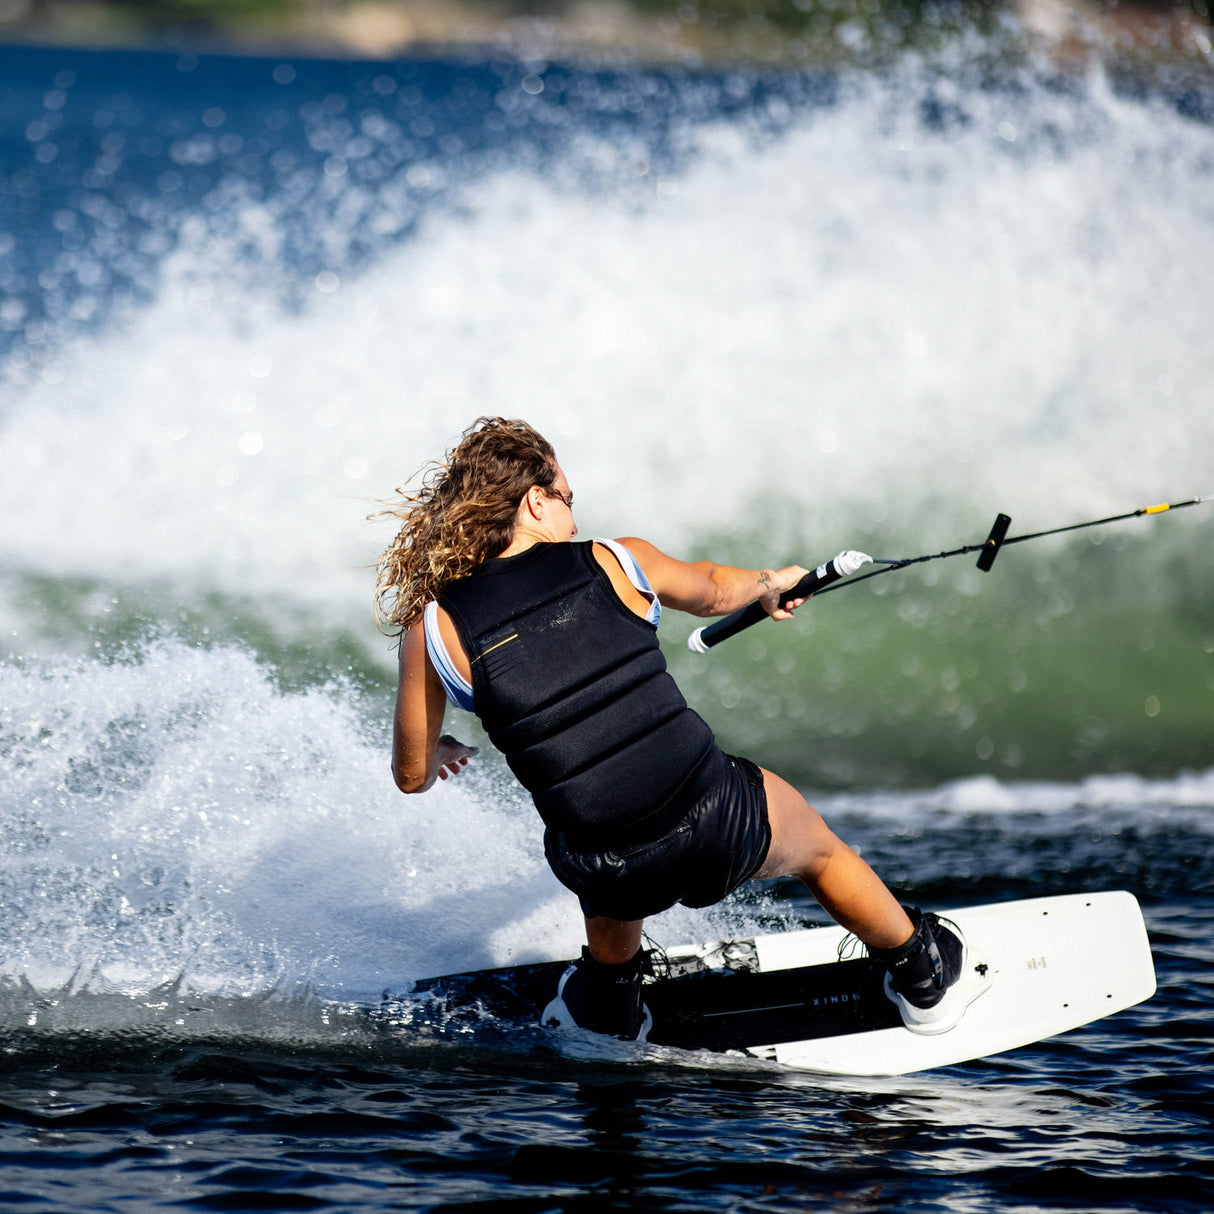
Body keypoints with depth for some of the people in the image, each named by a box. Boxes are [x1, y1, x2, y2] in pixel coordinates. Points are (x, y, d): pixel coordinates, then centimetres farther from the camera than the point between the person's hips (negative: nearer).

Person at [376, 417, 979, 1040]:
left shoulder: (433, 631, -2)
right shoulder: (613, 562, 0)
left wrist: (443, 753, 33)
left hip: (606, 876, 1)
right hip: (717, 826, -1)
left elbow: (413, 775, 8)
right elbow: (711, 590, 22)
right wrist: (768, 583, 46)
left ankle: (609, 1012, 59)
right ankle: (926, 979, 57)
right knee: (815, 844, 35)